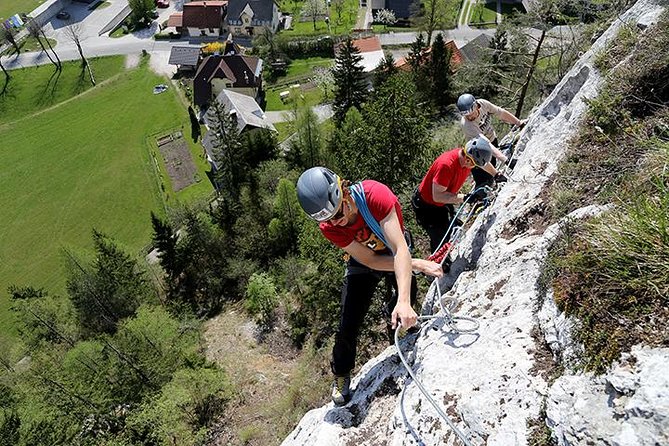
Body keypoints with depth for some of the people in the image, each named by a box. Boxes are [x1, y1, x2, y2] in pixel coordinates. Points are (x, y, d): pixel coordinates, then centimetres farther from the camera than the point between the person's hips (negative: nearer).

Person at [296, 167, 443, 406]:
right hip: (364, 259, 0)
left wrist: (404, 301, -54)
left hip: (394, 251, 0)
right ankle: (341, 374, 22)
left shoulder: (375, 194, -39)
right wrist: (418, 264, -29)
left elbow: (400, 250, -44)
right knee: (348, 325, -7)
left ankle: (393, 310, 24)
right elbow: (371, 261, -25)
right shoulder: (328, 227, -30)